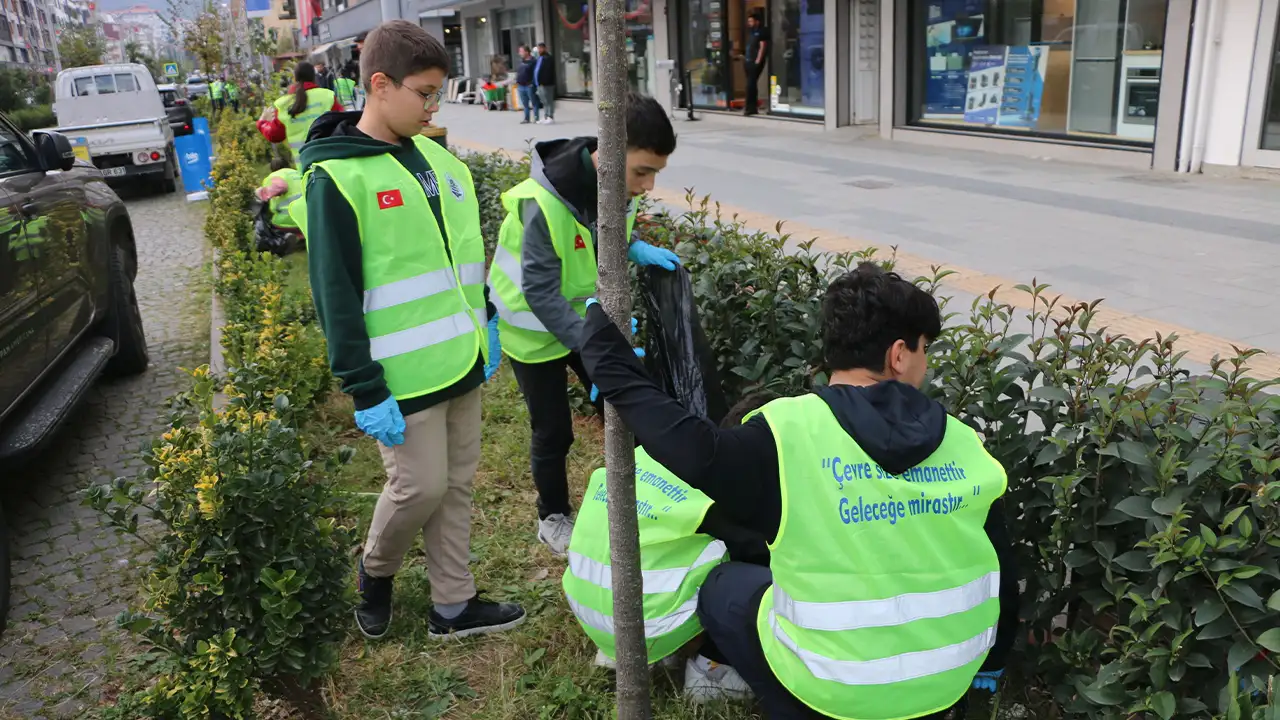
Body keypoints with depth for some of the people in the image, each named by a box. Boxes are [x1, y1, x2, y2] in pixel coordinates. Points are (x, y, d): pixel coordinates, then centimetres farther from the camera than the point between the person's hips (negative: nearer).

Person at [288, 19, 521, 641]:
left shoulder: (433, 156, 9)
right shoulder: (336, 176, -13)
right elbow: (335, 295, -15)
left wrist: (486, 324, 17)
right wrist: (365, 391, -16)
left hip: (460, 359, 7)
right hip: (403, 375, -7)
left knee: (457, 482, 13)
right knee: (420, 487, 0)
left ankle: (453, 605, 28)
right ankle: (376, 571, 31)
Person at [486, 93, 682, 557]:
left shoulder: (617, 184, -12)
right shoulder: (546, 201, -34)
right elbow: (540, 292, -33)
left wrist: (635, 248, -15)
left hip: (588, 315, 6)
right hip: (536, 328, -6)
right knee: (554, 431, 5)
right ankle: (553, 518, 30)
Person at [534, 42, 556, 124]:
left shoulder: (548, 58, -12)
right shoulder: (540, 58, 20)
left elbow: (548, 72, -21)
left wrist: (543, 82, -24)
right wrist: (536, 83, 20)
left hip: (545, 84, -10)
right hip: (540, 84, 10)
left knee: (548, 101, -7)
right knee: (544, 102, 14)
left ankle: (550, 118, -6)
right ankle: (545, 117, 19)